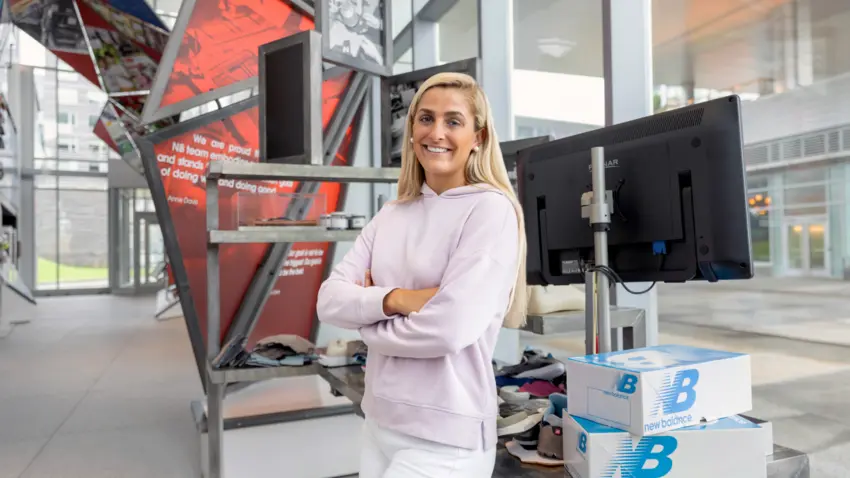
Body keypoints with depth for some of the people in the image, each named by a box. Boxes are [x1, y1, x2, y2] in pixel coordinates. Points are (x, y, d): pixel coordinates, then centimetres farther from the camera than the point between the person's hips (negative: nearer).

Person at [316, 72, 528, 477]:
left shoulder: (492, 209, -12)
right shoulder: (391, 215, 6)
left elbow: (449, 329, -22)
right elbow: (330, 300, -1)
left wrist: (367, 321, -6)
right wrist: (394, 299, -19)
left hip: (445, 436, -6)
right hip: (379, 421, 6)